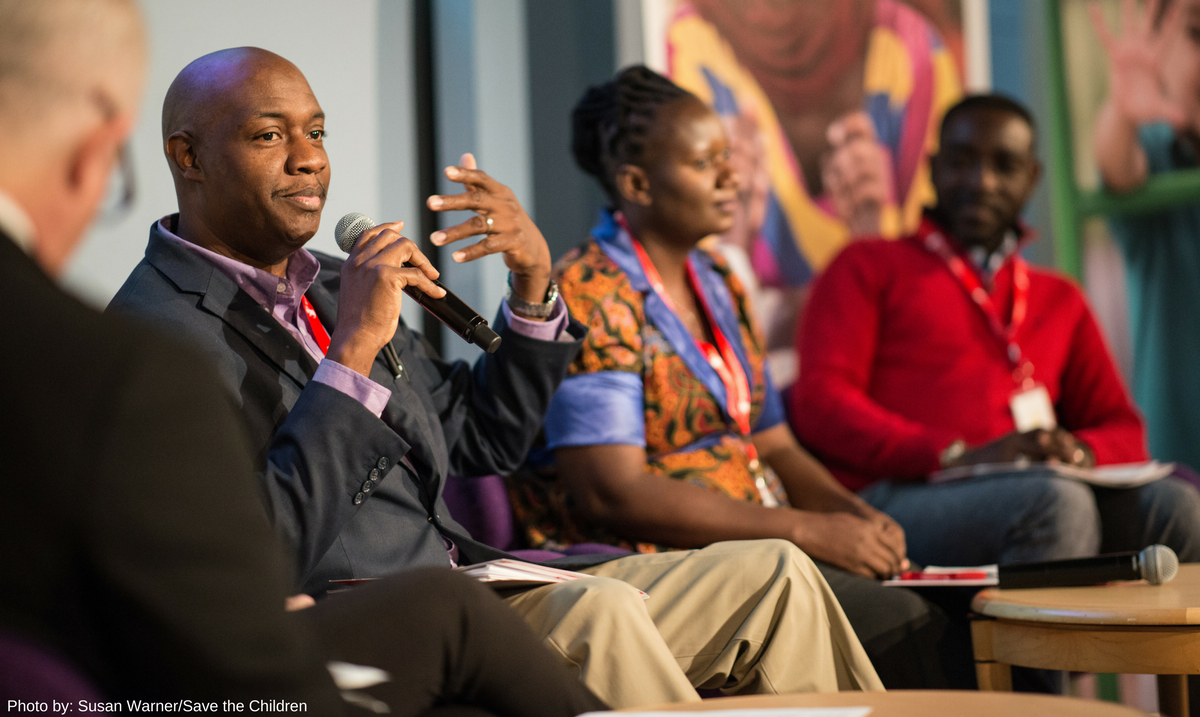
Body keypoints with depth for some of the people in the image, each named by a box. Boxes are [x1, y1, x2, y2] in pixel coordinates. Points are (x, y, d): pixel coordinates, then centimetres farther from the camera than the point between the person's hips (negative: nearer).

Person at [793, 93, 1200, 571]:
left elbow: (1123, 431, 25)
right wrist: (959, 456, -14)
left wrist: (1079, 452, -3)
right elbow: (819, 405, 1)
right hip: (898, 499, -4)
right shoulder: (869, 268, 16)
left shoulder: (1060, 299, 32)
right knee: (1057, 500, -35)